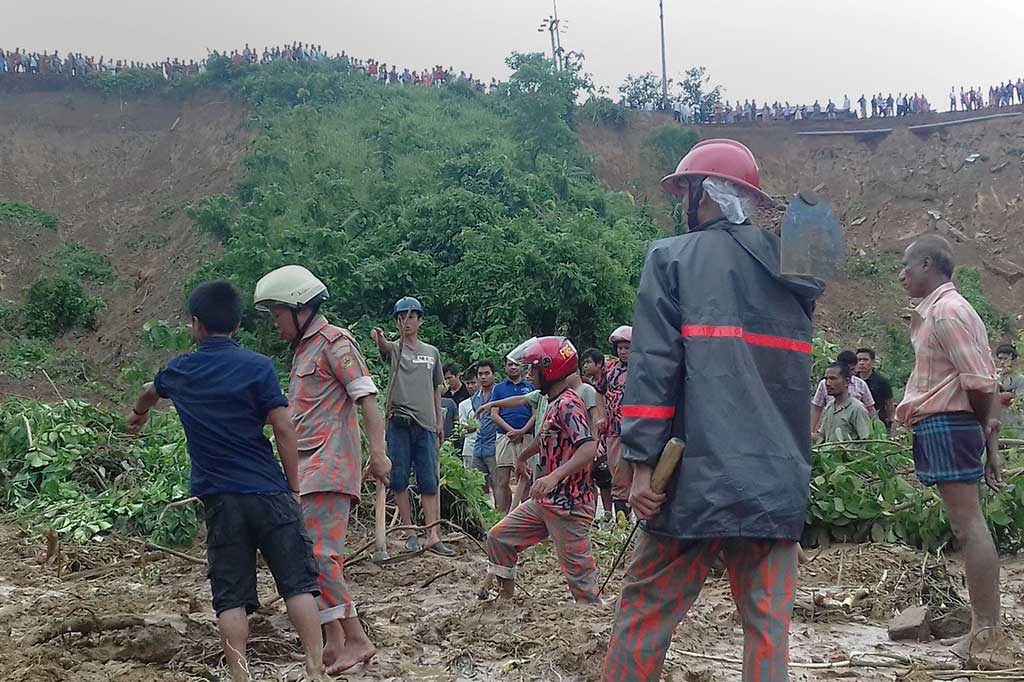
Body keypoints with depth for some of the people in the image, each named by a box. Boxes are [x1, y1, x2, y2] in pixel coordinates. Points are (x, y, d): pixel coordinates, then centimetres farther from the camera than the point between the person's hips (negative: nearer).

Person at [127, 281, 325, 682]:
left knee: (231, 596, 6)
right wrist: (294, 487, 4)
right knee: (298, 582, 2)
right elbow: (283, 430, -7)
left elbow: (150, 392, 35)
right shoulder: (258, 367, -3)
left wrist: (138, 415, 58)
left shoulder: (179, 371, 10)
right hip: (268, 491, -2)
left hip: (219, 497, 3)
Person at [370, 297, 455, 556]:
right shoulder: (393, 349, 5)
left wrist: (439, 424, 15)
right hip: (398, 423, -2)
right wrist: (379, 339, -46)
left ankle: (433, 537, 0)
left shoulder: (432, 353, 15)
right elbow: (384, 347, -22)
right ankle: (410, 534, 9)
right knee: (399, 479, 0)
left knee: (429, 482, 0)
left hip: (426, 424, 2)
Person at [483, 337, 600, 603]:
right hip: (545, 501, 10)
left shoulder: (568, 405, -17)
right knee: (499, 537, 13)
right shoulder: (554, 403, 13)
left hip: (569, 505, -10)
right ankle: (506, 598, 24)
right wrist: (523, 456, 44)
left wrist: (554, 476, -41)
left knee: (578, 570, -6)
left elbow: (589, 448, -31)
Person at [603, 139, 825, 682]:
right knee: (769, 621, 7)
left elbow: (653, 367, -10)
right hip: (778, 481, 5)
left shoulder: (673, 257, -1)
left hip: (699, 476, -4)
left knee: (645, 611, 5)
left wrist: (642, 463, -10)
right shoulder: (790, 269, 15)